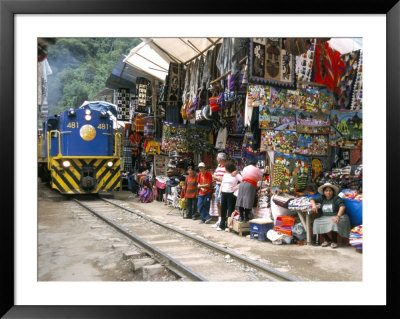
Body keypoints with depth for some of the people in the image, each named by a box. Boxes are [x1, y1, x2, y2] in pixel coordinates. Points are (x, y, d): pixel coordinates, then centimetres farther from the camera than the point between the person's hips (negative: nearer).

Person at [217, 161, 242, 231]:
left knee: (230, 210, -1)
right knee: (223, 210, 8)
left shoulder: (236, 175, -5)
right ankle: (222, 225, 17)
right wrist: (219, 193, 13)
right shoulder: (225, 175, 16)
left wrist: (236, 186, -17)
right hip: (224, 194, 6)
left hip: (231, 194, -6)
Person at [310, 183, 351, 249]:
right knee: (317, 223, -22)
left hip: (335, 217, -4)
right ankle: (327, 240, 0)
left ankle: (334, 241, -10)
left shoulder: (336, 198, -5)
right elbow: (312, 200, 14)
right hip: (325, 218, 5)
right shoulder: (322, 198, 10)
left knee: (334, 223, -37)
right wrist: (314, 205, -11)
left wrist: (338, 216, -36)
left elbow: (342, 206, -21)